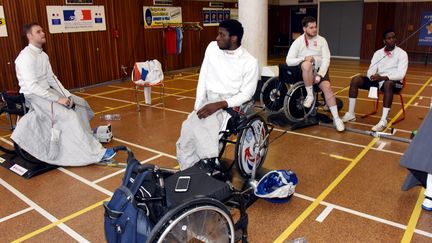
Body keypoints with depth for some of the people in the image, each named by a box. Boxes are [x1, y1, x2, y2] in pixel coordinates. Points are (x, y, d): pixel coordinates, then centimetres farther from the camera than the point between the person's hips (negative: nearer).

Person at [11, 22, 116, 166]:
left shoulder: (42, 55, 10)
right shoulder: (26, 57, -19)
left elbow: (51, 78, 11)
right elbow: (32, 86, -26)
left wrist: (67, 95, -2)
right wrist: (58, 98, -27)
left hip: (46, 91, 10)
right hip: (33, 95, -10)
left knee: (79, 104, 5)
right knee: (69, 116, -24)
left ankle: (85, 136, 12)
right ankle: (96, 153, -26)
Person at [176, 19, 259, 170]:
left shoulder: (250, 62, -7)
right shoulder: (212, 47, 5)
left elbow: (246, 94, -10)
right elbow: (203, 78, 7)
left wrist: (219, 105, -23)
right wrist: (198, 105, -4)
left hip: (232, 104, -4)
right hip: (209, 101, 4)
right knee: (189, 129, -22)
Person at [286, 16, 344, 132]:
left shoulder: (321, 40, 4)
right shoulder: (298, 42, -1)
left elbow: (326, 59, -3)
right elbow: (289, 61, -9)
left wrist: (320, 75, -17)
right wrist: (304, 58, -25)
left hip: (319, 69, 2)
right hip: (305, 70, -2)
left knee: (327, 87, -25)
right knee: (307, 64, -37)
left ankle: (336, 118, -19)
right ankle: (310, 95, -23)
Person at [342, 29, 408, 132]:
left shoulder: (402, 54, -6)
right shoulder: (378, 53, 7)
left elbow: (400, 74, -18)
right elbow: (371, 70, -1)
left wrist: (384, 77, -32)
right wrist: (373, 76, -26)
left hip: (394, 82, -4)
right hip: (379, 80, 5)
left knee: (388, 84, -41)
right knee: (355, 80, -16)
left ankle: (383, 121, -42)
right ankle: (351, 114, -13)